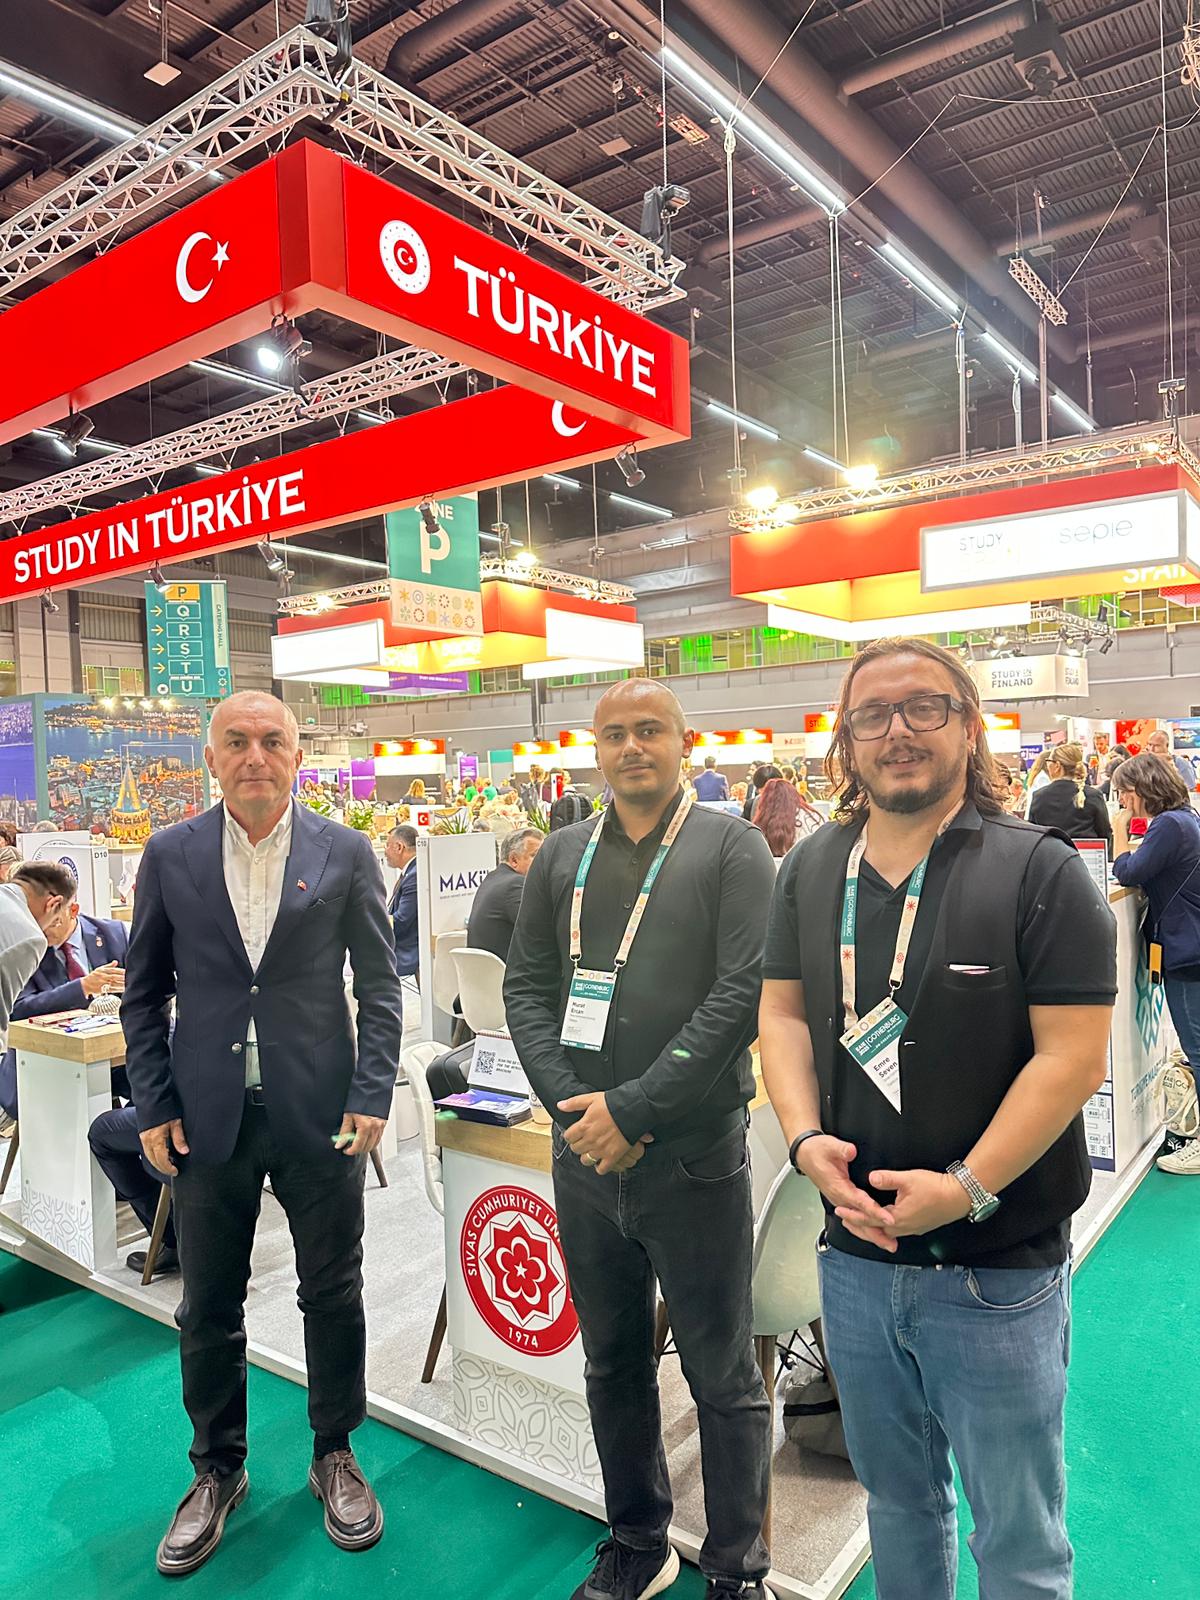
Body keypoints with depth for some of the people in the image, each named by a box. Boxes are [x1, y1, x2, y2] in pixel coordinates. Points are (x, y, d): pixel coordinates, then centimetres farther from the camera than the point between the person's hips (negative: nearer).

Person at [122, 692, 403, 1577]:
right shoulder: (170, 855, 1)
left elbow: (380, 985, 0)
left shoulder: (346, 852, -2)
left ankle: (335, 1454, 36)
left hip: (319, 1112, -1)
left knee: (333, 1294, 13)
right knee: (209, 1307, 14)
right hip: (209, 1118, 1)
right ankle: (217, 1469, 38)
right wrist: (155, 1105, -1)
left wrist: (372, 1094, -8)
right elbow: (144, 993, 5)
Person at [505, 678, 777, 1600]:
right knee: (612, 1364, 20)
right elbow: (527, 986, 7)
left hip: (694, 1154, -4)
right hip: (585, 1153, 4)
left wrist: (635, 1109, -16)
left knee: (723, 1376, 11)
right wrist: (573, 1104, -7)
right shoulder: (561, 856, 8)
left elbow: (743, 992, -14)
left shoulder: (732, 848, -5)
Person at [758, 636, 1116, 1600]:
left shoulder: (1041, 873, -12)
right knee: (897, 1499, 24)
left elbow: (1074, 1053, -15)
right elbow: (783, 1011, 6)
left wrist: (966, 1188, -20)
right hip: (857, 1253, 4)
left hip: (998, 1275, -4)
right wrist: (806, 1138, -9)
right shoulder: (811, 871, 2)